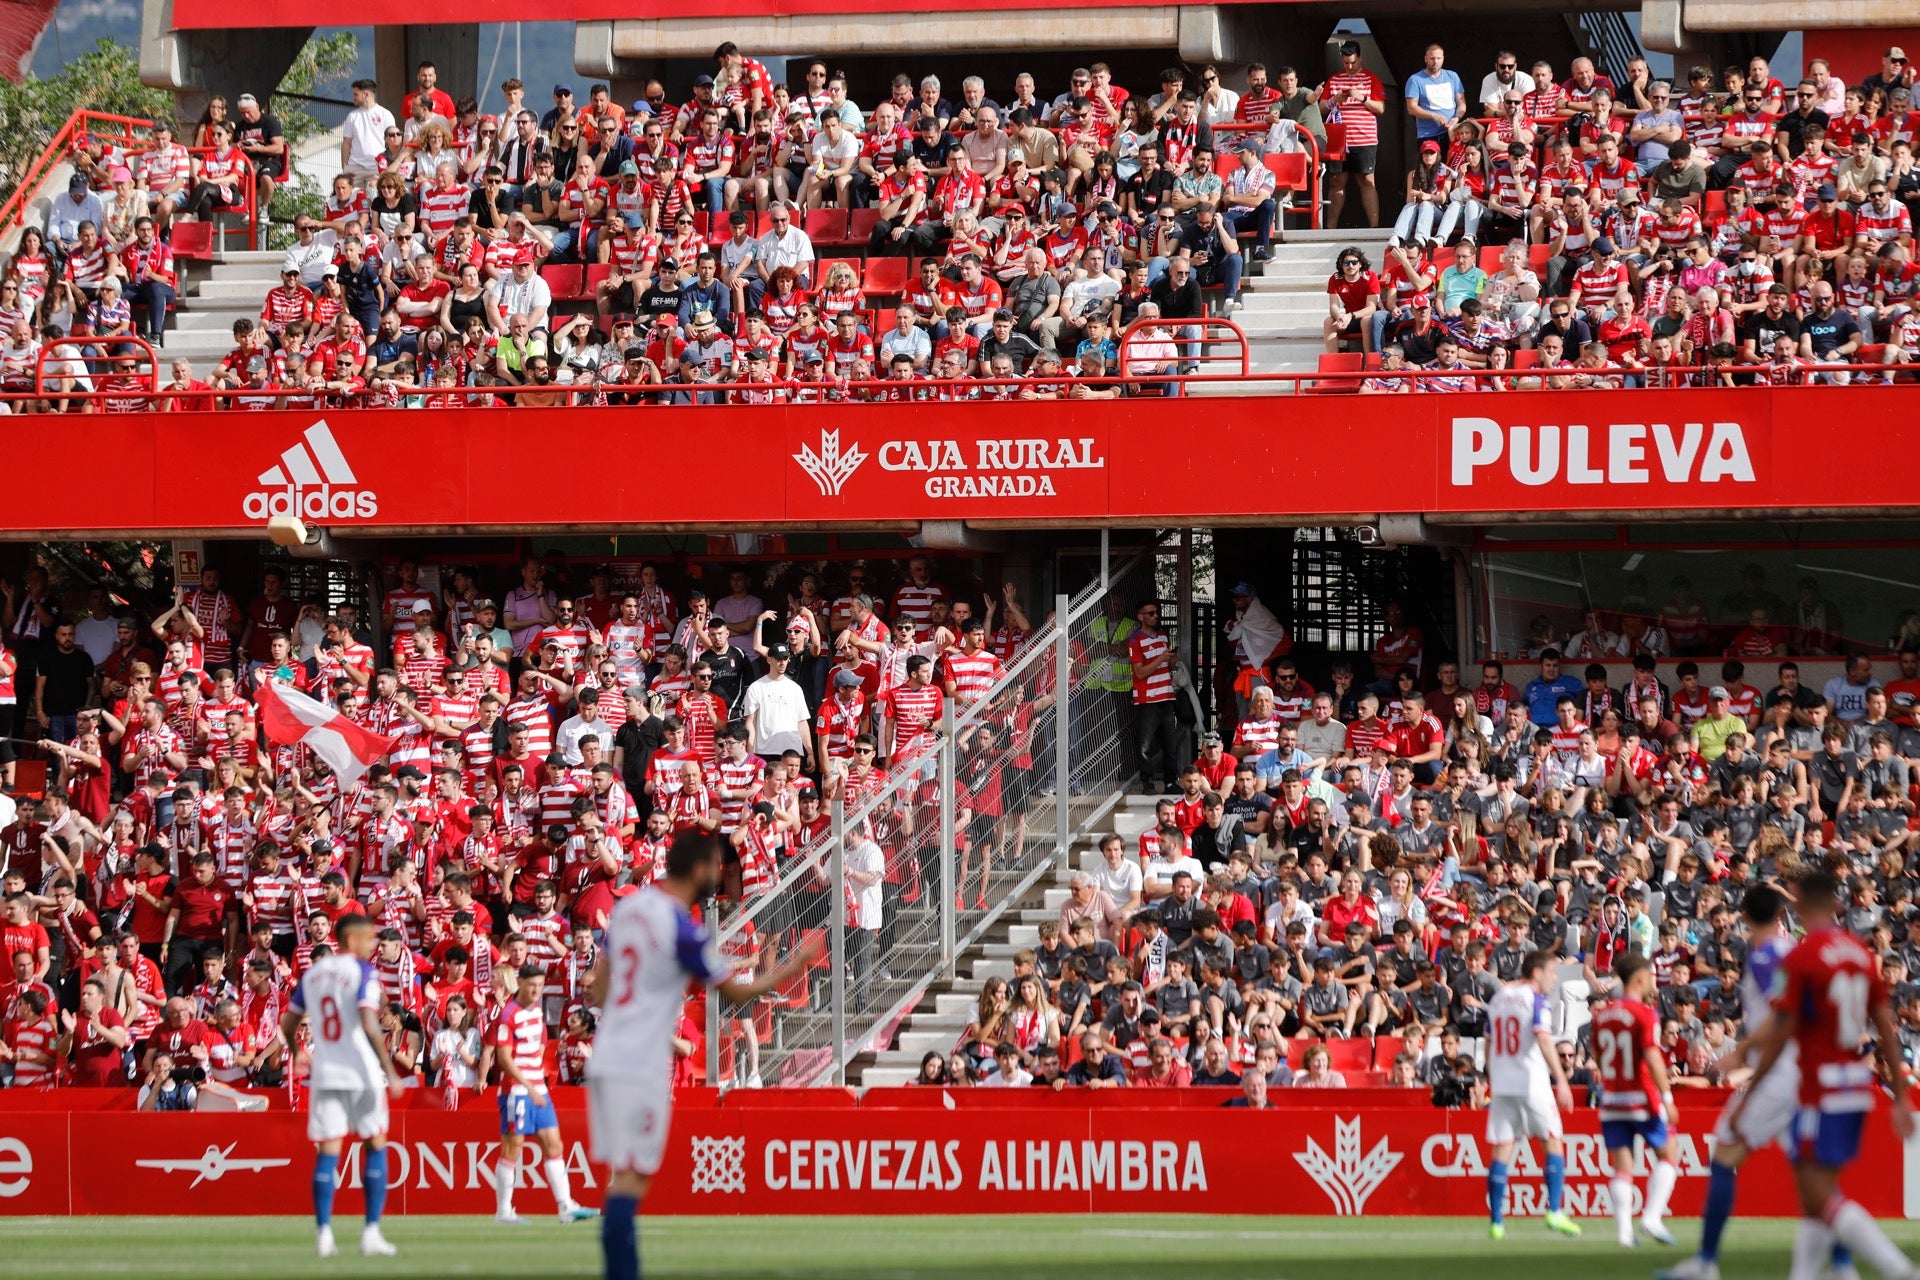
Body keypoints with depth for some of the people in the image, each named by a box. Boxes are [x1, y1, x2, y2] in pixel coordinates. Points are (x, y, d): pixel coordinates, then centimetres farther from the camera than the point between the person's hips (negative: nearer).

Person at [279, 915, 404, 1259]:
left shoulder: (312, 973, 10)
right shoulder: (363, 972, -8)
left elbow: (287, 1025, 14)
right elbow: (369, 1025, -18)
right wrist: (391, 1072, -14)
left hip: (324, 1074, 4)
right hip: (361, 1072, -4)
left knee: (327, 1153, 4)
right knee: (376, 1146, 7)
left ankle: (324, 1232, -3)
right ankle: (371, 1232, 1)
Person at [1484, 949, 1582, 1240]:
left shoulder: (1499, 998, 13)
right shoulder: (1536, 999, -8)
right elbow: (1543, 1039, -19)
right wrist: (1561, 1080, -20)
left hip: (1502, 1084, 6)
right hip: (1531, 1082, -6)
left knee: (1501, 1150, 4)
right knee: (1553, 1143, 4)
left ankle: (1496, 1221, 1)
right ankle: (1555, 1211, -5)